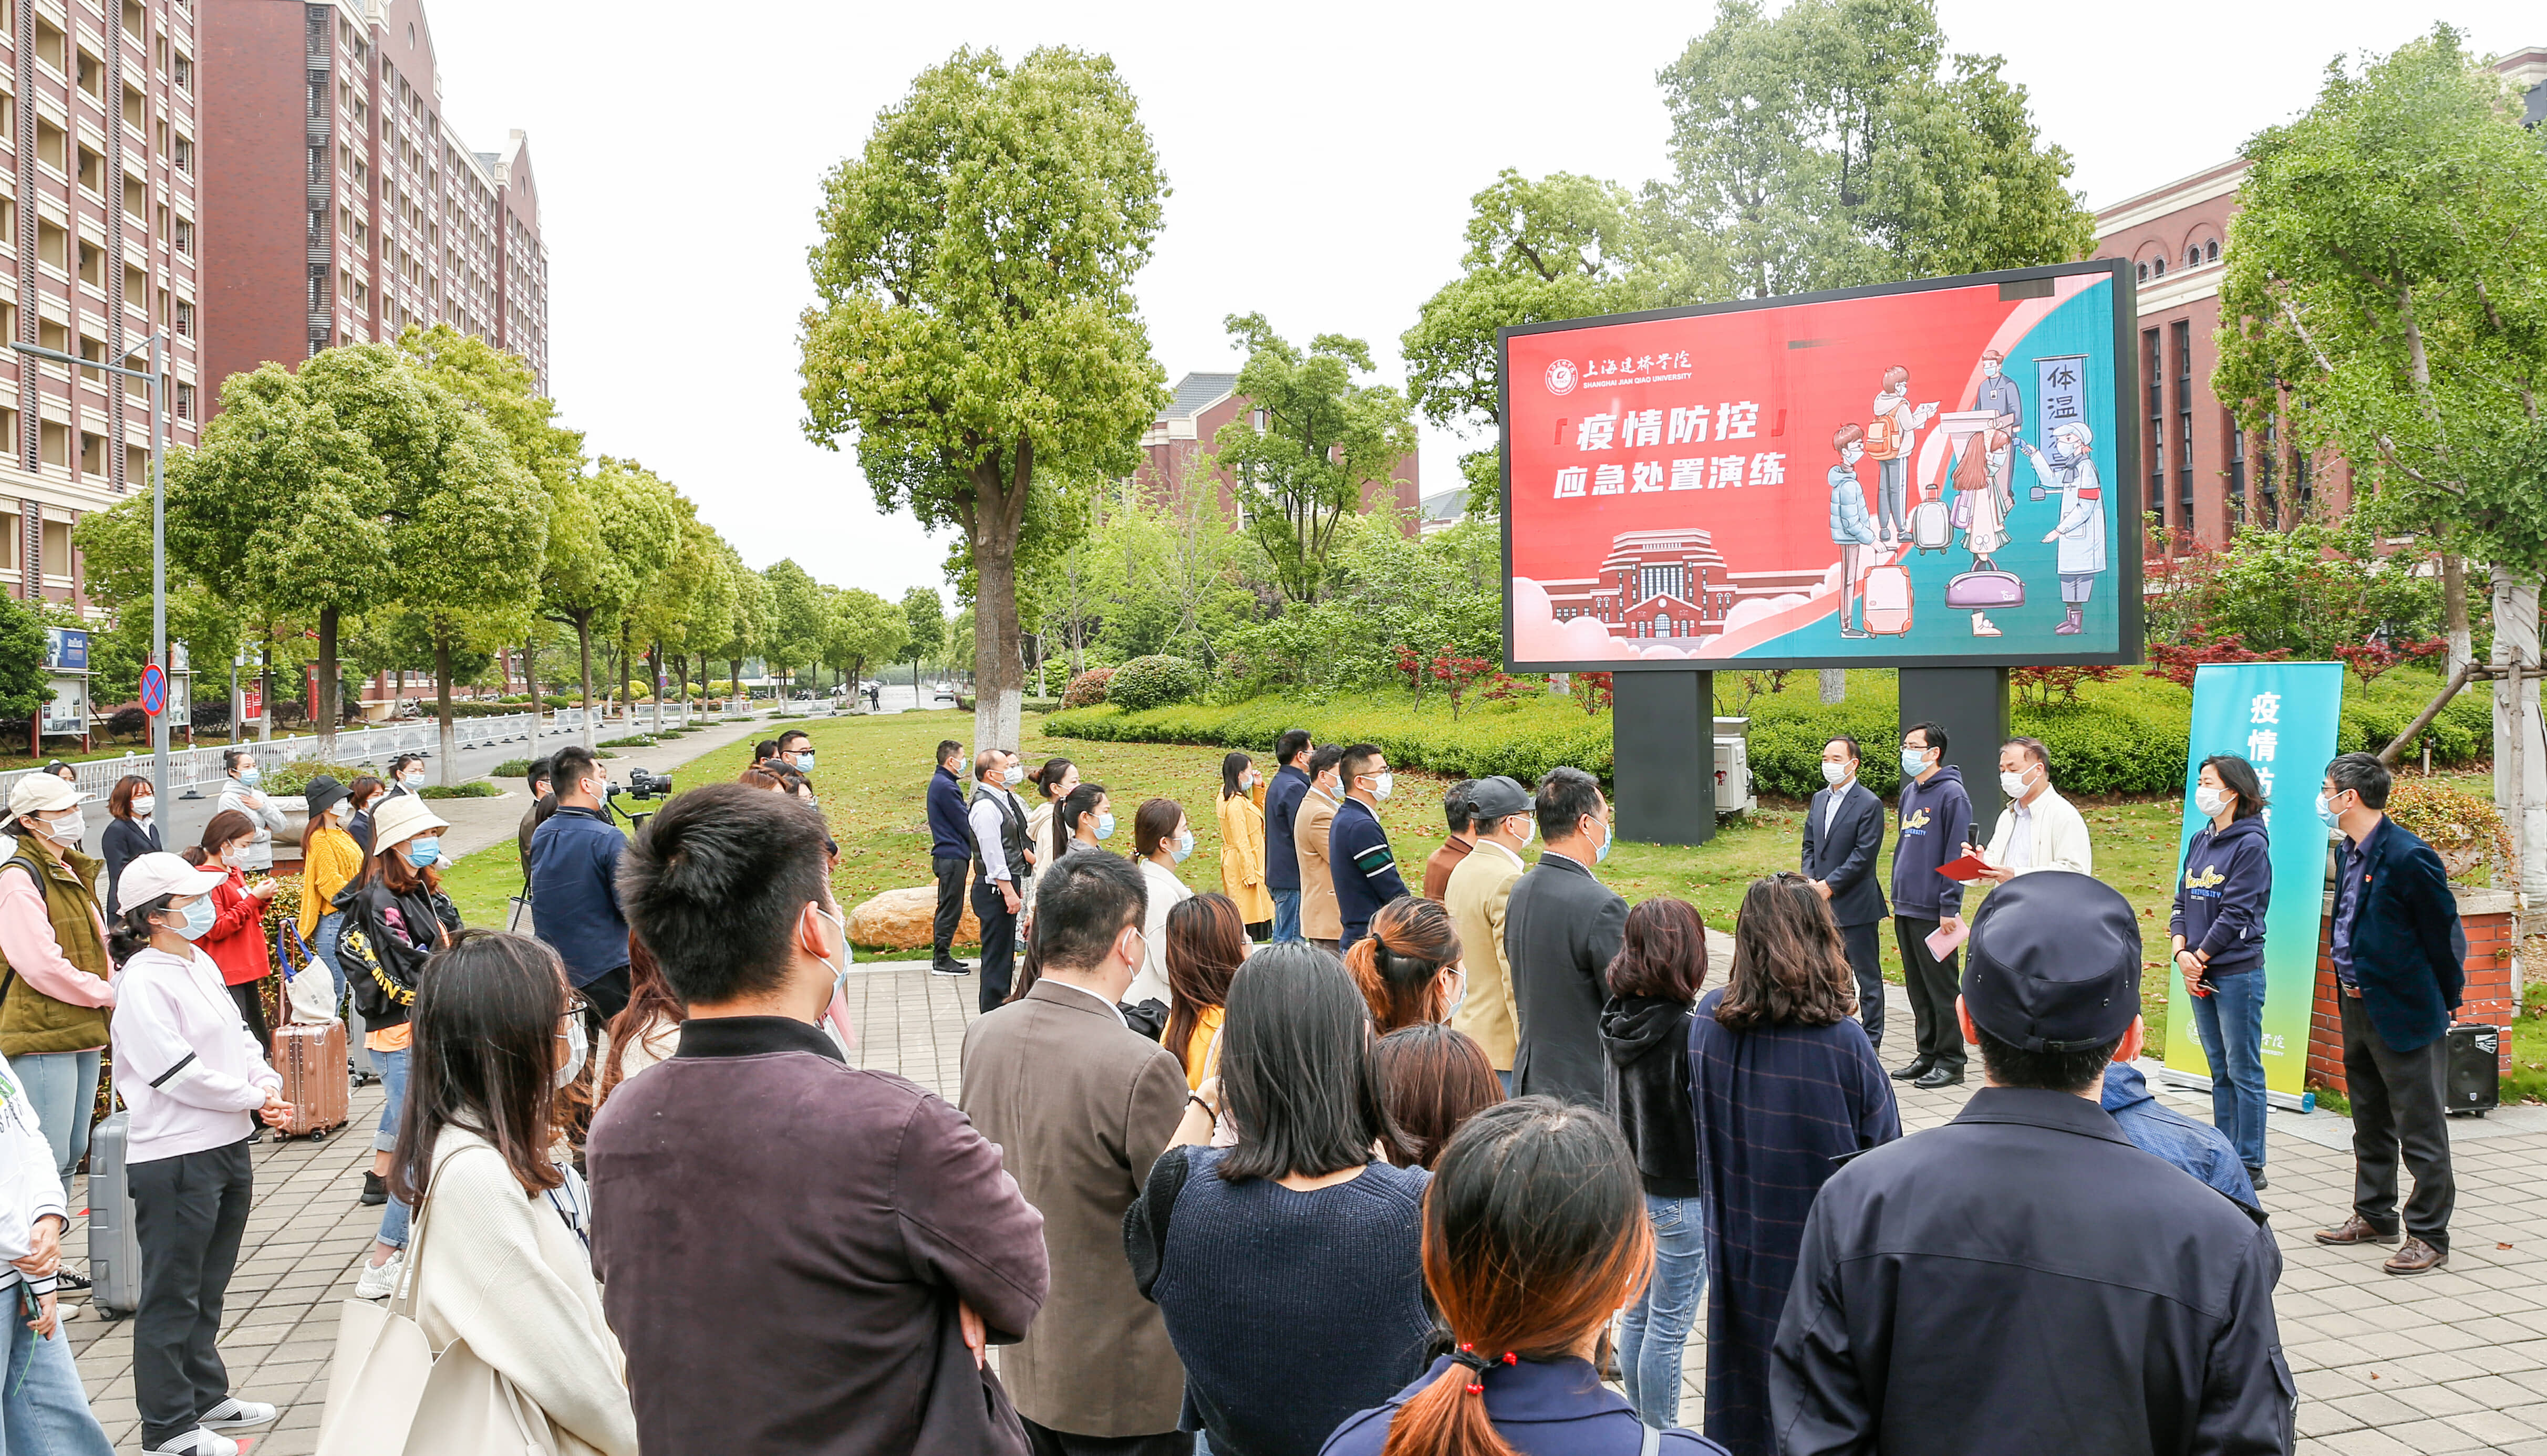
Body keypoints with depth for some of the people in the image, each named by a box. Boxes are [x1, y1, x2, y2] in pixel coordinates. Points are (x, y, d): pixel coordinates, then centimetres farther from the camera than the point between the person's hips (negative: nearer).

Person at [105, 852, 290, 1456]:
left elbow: (240, 1037, 15)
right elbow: (179, 1073, -21)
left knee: (207, 1288, 21)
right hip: (174, 1160, -9)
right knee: (172, 1294, 3)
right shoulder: (142, 982, -17)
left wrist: (268, 1085, -3)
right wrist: (255, 1100, -12)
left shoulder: (201, 964, 10)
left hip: (228, 1147, 9)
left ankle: (205, 1396, 34)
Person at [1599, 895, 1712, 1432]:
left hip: (1630, 1187, 7)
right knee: (1668, 1328, 6)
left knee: (1637, 1314, 19)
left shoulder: (1618, 1019, -3)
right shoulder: (1687, 1032, -24)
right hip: (1680, 1198, -7)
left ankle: (1642, 1428, 33)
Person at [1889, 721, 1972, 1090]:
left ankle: (1950, 1062, 7)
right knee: (1917, 988, 13)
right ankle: (1927, 1054, 23)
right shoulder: (1909, 793, 15)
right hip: (1905, 907, 8)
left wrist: (1949, 908, -17)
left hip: (1933, 911, -8)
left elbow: (1957, 855, -14)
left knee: (1941, 986, -1)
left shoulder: (1952, 794, -11)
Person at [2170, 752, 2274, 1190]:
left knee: (2244, 1071, 0)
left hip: (2238, 973, -7)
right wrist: (2181, 953, -4)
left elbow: (2236, 914, -15)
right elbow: (2182, 902, 11)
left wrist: (2200, 958, -10)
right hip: (2199, 974, 7)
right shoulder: (2200, 842, 12)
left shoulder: (2251, 844, -11)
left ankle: (2250, 1166, 7)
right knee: (2219, 1070, 14)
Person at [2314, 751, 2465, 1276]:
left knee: (2421, 1131, 2)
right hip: (2358, 1008, 9)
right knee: (2370, 1124, 19)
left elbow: (2444, 935, -12)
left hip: (2406, 1014, -9)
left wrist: (2446, 1002, -3)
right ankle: (2374, 1216, 32)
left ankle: (2429, 1237, 11)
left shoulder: (2409, 857, -20)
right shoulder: (2348, 852, 7)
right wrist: (2351, 981, 16)